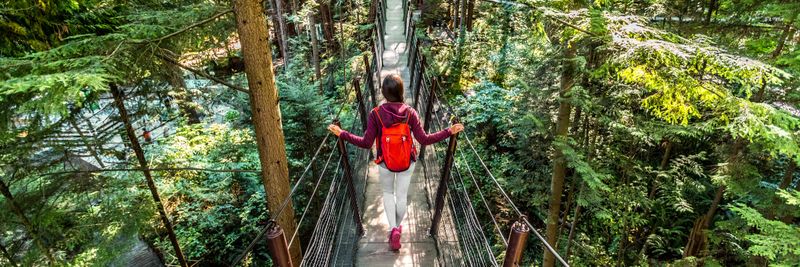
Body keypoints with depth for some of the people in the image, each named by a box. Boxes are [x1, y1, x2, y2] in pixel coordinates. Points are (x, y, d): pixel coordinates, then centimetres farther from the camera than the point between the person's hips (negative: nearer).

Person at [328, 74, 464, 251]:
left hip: (385, 163, 0)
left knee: (388, 193, 25)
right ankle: (397, 227, 40)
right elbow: (424, 140, -18)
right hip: (407, 163, 1)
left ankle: (393, 229, 11)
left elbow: (366, 143, -18)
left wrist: (342, 134, -8)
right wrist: (449, 132, -10)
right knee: (402, 196, 20)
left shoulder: (375, 114, -20)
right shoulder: (410, 113, -18)